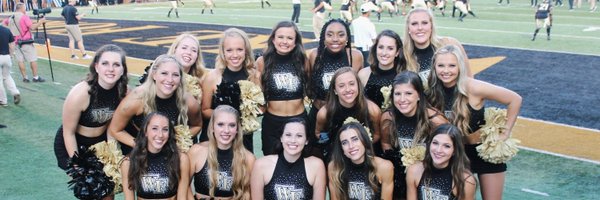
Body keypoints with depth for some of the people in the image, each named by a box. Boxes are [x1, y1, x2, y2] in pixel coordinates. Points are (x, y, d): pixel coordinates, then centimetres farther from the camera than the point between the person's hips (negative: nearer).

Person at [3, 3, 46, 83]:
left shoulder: (10, 18, 10)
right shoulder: (24, 16, -10)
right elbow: (32, 27, -18)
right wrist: (40, 22, -7)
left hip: (16, 42, 6)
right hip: (26, 42, -6)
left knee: (20, 60, 7)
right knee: (33, 59, 1)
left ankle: (25, 77, 9)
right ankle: (36, 77, 3)